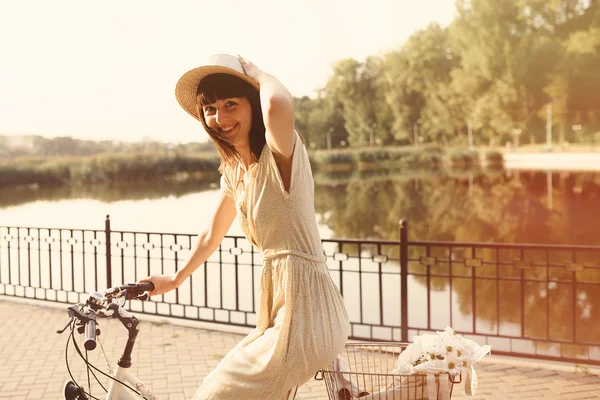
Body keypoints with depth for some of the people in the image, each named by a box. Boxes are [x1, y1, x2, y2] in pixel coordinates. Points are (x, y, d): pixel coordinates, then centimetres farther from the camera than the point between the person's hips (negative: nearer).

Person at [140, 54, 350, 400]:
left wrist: (254, 71, -16)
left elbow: (278, 104, -37)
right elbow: (212, 236, 28)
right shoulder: (234, 172, 12)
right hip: (277, 303, 9)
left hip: (303, 309, -9)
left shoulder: (281, 152, -13)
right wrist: (176, 279, 41)